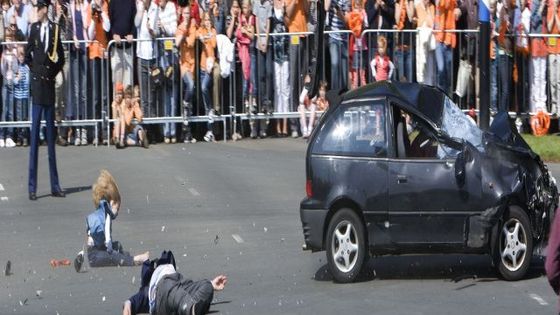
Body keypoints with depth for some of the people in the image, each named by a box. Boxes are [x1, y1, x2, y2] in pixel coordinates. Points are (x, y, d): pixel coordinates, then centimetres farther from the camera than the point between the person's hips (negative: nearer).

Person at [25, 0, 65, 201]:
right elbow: (27, 55, 8)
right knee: (35, 133, -3)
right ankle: (32, 186, -2)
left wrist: (53, 72, 3)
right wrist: (34, 69, 1)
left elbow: (60, 57, 11)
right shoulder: (34, 28, 2)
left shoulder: (54, 29, 5)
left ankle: (55, 185, 12)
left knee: (51, 134, 7)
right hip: (37, 82, -2)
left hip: (49, 83, 2)